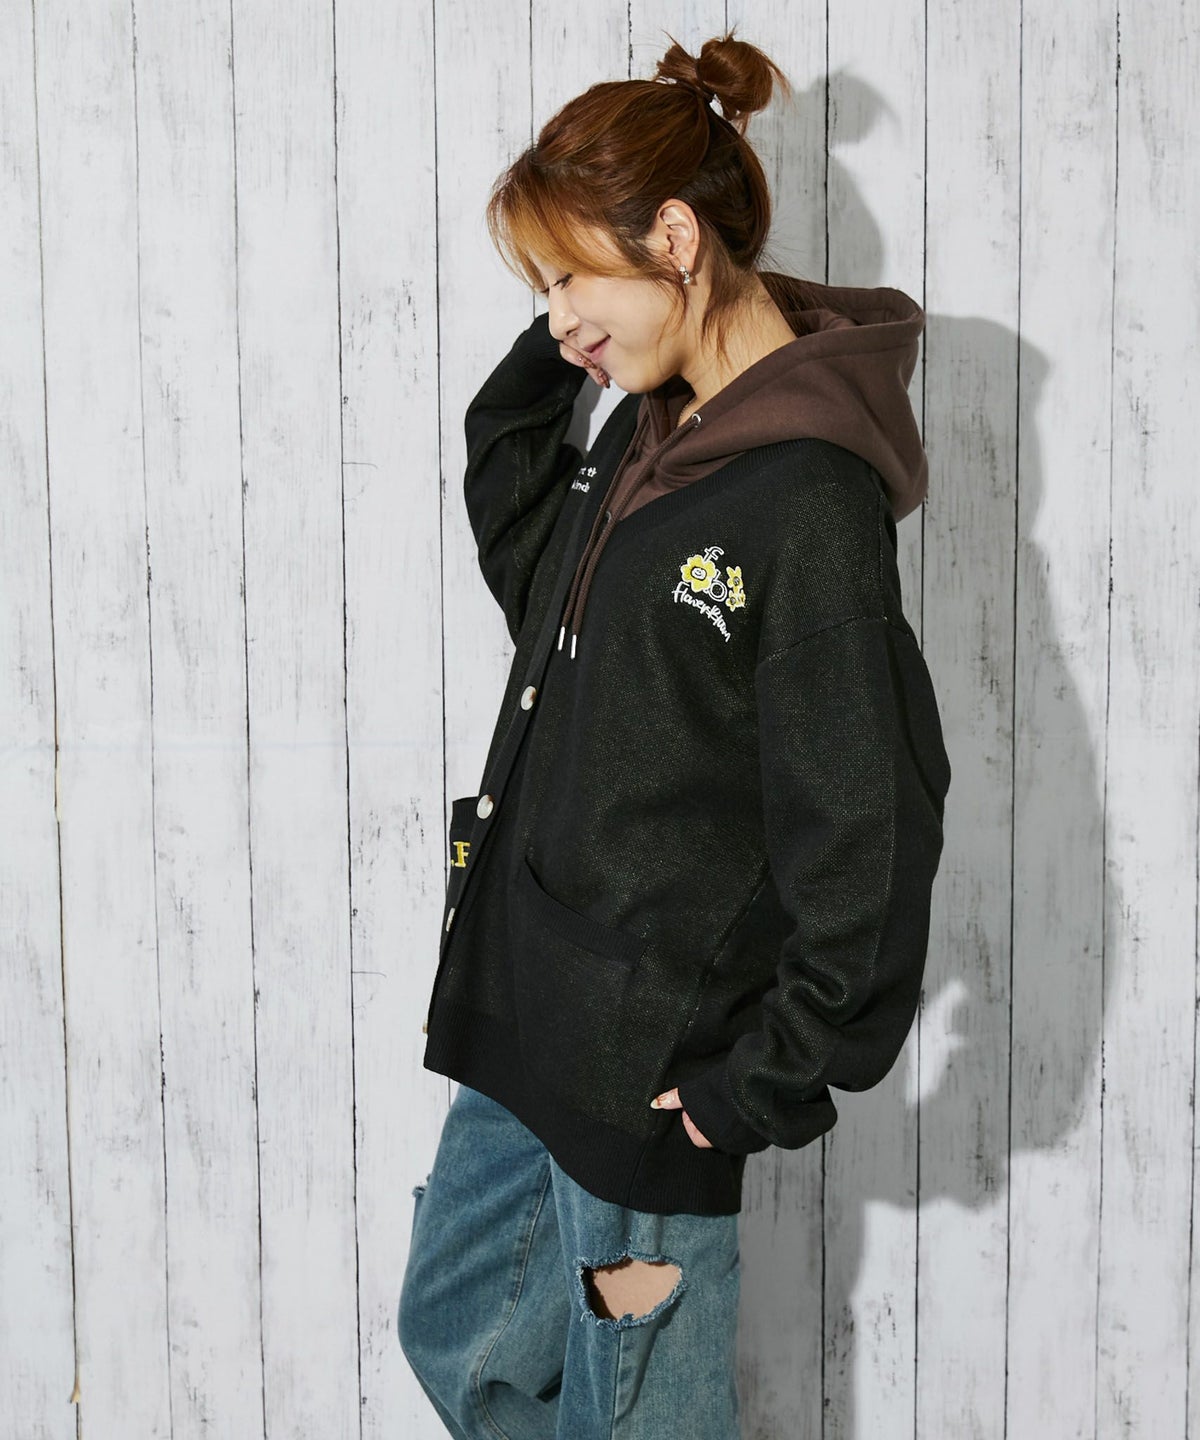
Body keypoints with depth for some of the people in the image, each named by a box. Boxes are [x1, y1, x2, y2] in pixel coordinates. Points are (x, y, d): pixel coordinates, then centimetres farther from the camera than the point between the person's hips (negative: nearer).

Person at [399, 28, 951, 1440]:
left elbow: (865, 821, -21)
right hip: (527, 1008, 9)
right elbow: (530, 575, 21)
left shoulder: (808, 499, -21)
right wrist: (537, 371, 7)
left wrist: (781, 1071, -16)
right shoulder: (649, 429, 6)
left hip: (652, 1057, -8)